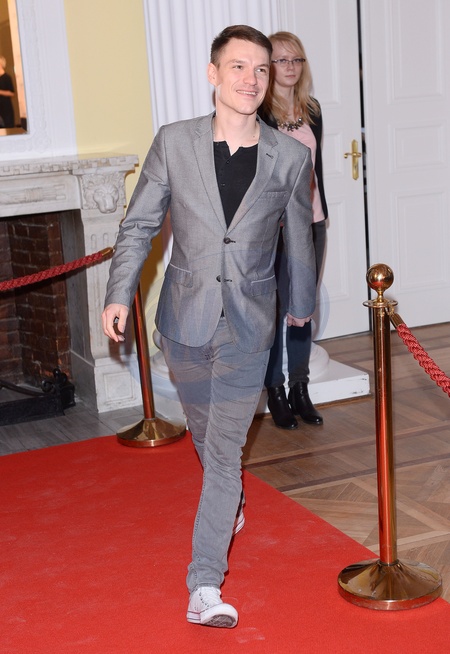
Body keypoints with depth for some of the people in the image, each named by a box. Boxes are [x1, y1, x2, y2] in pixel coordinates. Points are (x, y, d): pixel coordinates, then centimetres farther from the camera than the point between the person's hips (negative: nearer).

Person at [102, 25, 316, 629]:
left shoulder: (291, 158, -6)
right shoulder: (173, 143, -6)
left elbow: (298, 237, 9)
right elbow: (139, 224, 1)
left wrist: (302, 301, 21)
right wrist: (120, 293, -9)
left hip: (248, 325, -1)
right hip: (185, 316, 2)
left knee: (225, 449, -4)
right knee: (205, 430, 20)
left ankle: (206, 584, 0)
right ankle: (230, 501, 51)